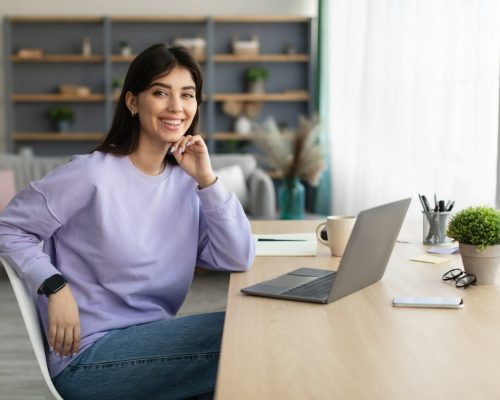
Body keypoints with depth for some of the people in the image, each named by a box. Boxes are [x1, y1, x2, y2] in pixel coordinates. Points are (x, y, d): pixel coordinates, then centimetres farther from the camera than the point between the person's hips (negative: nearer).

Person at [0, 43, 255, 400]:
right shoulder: (93, 174, -12)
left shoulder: (186, 181, 6)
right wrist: (56, 287, -19)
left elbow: (239, 260, -2)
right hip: (89, 355, -6)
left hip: (152, 341, 6)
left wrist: (207, 179, -9)